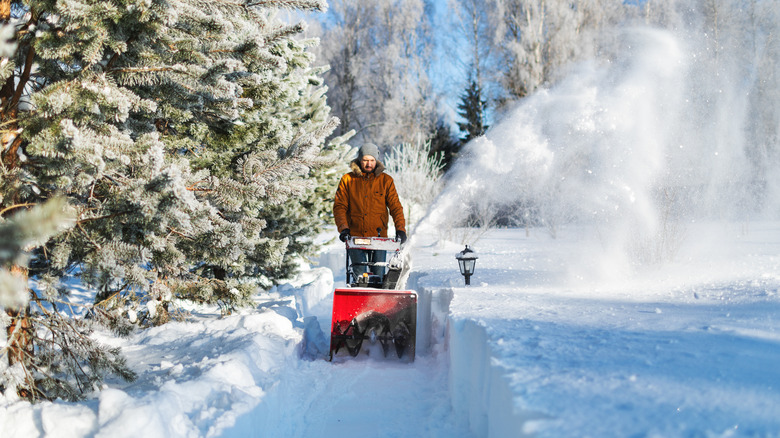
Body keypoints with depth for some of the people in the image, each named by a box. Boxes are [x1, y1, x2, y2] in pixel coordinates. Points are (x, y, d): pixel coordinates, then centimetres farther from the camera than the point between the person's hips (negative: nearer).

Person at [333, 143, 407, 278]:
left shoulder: (386, 180, 7)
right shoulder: (347, 180, 6)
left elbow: (395, 206, 4)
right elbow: (339, 206, 4)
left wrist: (400, 228, -9)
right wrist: (343, 228, -11)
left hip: (379, 236, 0)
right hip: (355, 236, 0)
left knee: (379, 276, -3)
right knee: (359, 276, -8)